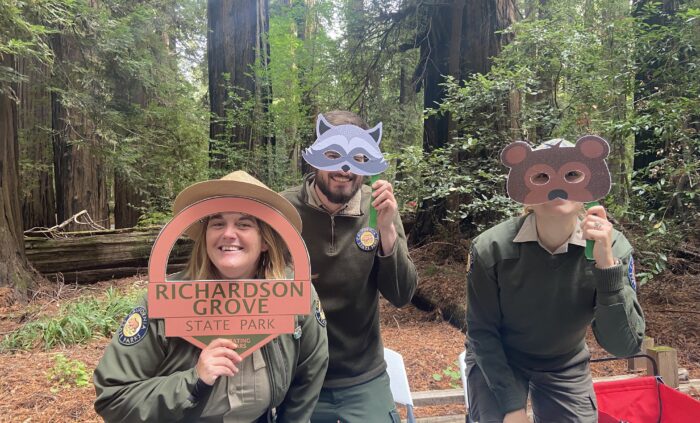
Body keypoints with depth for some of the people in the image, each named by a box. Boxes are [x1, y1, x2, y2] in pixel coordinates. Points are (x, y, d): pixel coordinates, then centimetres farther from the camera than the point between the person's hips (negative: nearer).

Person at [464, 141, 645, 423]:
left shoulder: (613, 247, -20)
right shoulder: (490, 248, -25)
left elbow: (624, 346, -24)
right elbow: (482, 332, -14)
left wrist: (606, 264, -35)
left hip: (565, 368, 2)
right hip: (496, 363, -2)